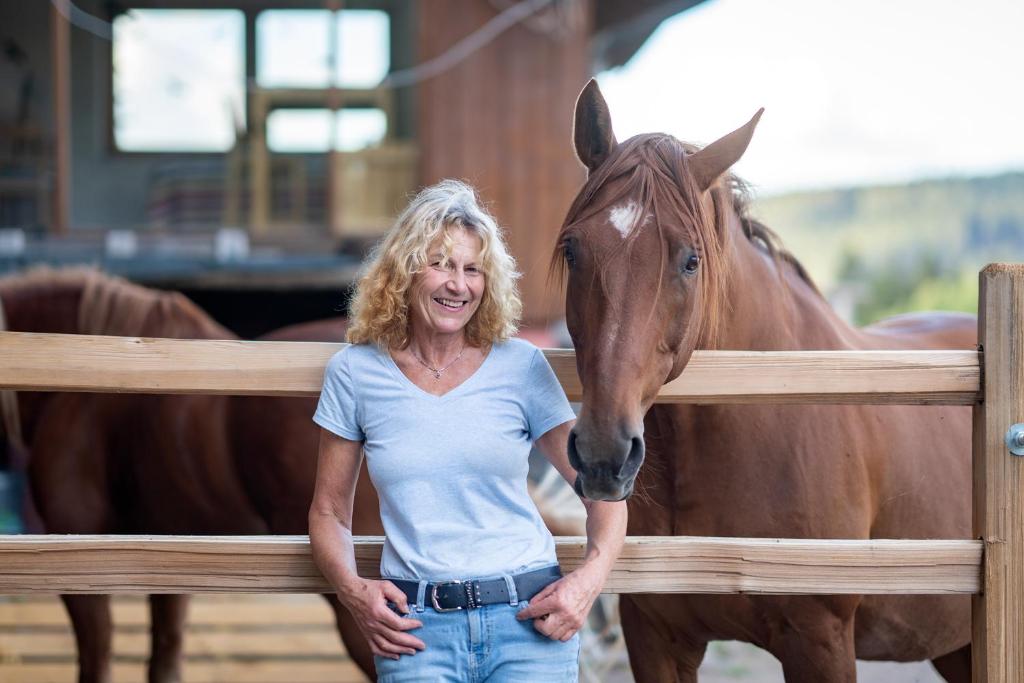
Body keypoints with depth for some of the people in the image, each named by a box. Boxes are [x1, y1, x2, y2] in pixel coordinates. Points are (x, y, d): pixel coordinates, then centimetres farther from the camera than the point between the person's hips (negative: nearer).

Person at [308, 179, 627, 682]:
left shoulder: (522, 367, 4)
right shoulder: (354, 373, 5)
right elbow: (329, 512, 11)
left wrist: (591, 576, -11)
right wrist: (352, 590, -8)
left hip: (531, 618, 0)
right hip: (416, 628, 0)